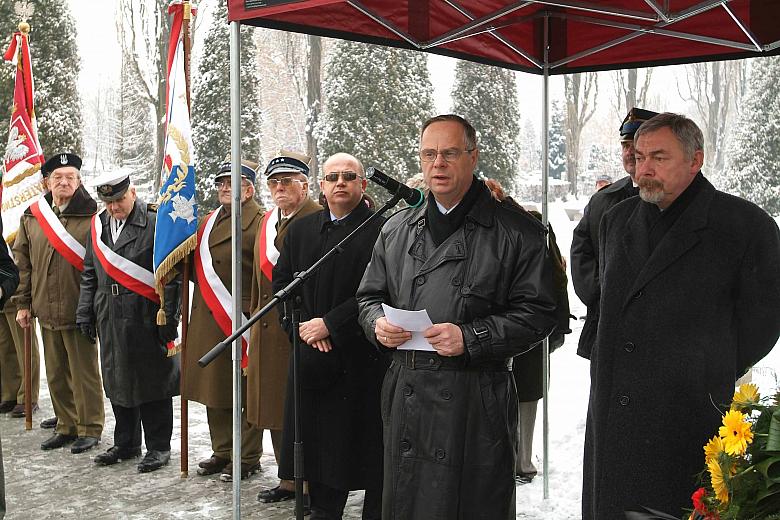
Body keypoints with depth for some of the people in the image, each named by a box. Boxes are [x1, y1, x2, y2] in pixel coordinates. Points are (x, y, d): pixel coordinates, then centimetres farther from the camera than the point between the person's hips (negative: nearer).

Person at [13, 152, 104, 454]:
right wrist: (23, 302, 10)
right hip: (46, 310, 5)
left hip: (79, 311, -5)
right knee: (56, 373, 13)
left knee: (84, 371, 3)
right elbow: (22, 260, 13)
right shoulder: (32, 217, 9)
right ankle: (66, 426, 26)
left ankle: (90, 428, 15)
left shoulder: (92, 216, -6)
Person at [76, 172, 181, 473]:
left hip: (146, 319, -6)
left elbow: (171, 276, -11)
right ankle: (126, 444, 28)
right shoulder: (99, 225, 12)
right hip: (110, 319, 6)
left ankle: (158, 447, 14)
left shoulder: (155, 223, -8)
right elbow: (89, 274, 19)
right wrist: (85, 312, 13)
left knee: (152, 381, 2)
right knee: (117, 381, 14)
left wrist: (169, 317, -14)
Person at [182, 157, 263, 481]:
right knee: (215, 392, 15)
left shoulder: (258, 222, -10)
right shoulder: (209, 221, 16)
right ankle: (222, 451, 28)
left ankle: (248, 457, 14)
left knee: (245, 392, 3)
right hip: (209, 322, 8)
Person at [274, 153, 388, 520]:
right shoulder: (301, 229, 12)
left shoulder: (380, 229, -7)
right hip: (313, 356, 5)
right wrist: (303, 324, -4)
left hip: (363, 358, -5)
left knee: (368, 446, 2)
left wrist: (330, 323, -15)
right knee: (321, 443, 12)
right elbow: (281, 280, 11)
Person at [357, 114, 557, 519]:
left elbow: (537, 312, -7)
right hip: (405, 397, 5)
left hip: (477, 402, -4)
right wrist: (378, 324, -2)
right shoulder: (396, 230, 13)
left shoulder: (516, 232, -3)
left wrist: (471, 338, -18)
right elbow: (370, 296, 21)